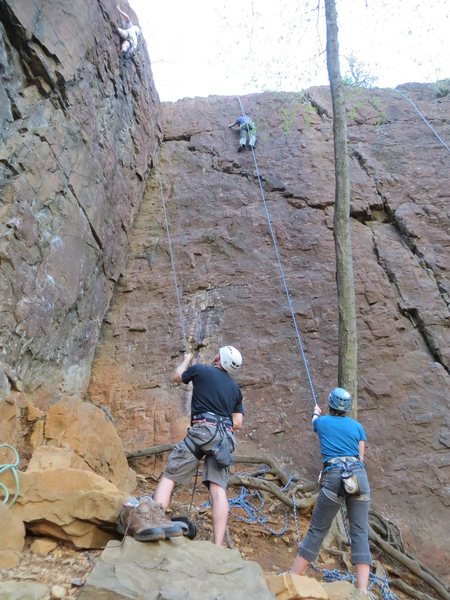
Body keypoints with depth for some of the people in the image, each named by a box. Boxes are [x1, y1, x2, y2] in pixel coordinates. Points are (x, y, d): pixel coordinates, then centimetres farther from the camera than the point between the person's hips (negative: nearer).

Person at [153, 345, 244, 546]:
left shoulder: (201, 370, 9)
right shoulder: (235, 388, 22)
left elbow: (176, 377, 28)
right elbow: (238, 423, 17)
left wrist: (186, 360, 46)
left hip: (202, 430, -4)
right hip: (225, 437, 5)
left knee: (168, 477, -1)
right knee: (218, 488, -2)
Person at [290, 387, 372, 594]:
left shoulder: (322, 421, 16)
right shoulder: (357, 426, 16)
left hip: (334, 476, -1)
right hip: (359, 475, 2)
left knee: (316, 530, 5)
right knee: (360, 532, 3)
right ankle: (362, 591, -5)